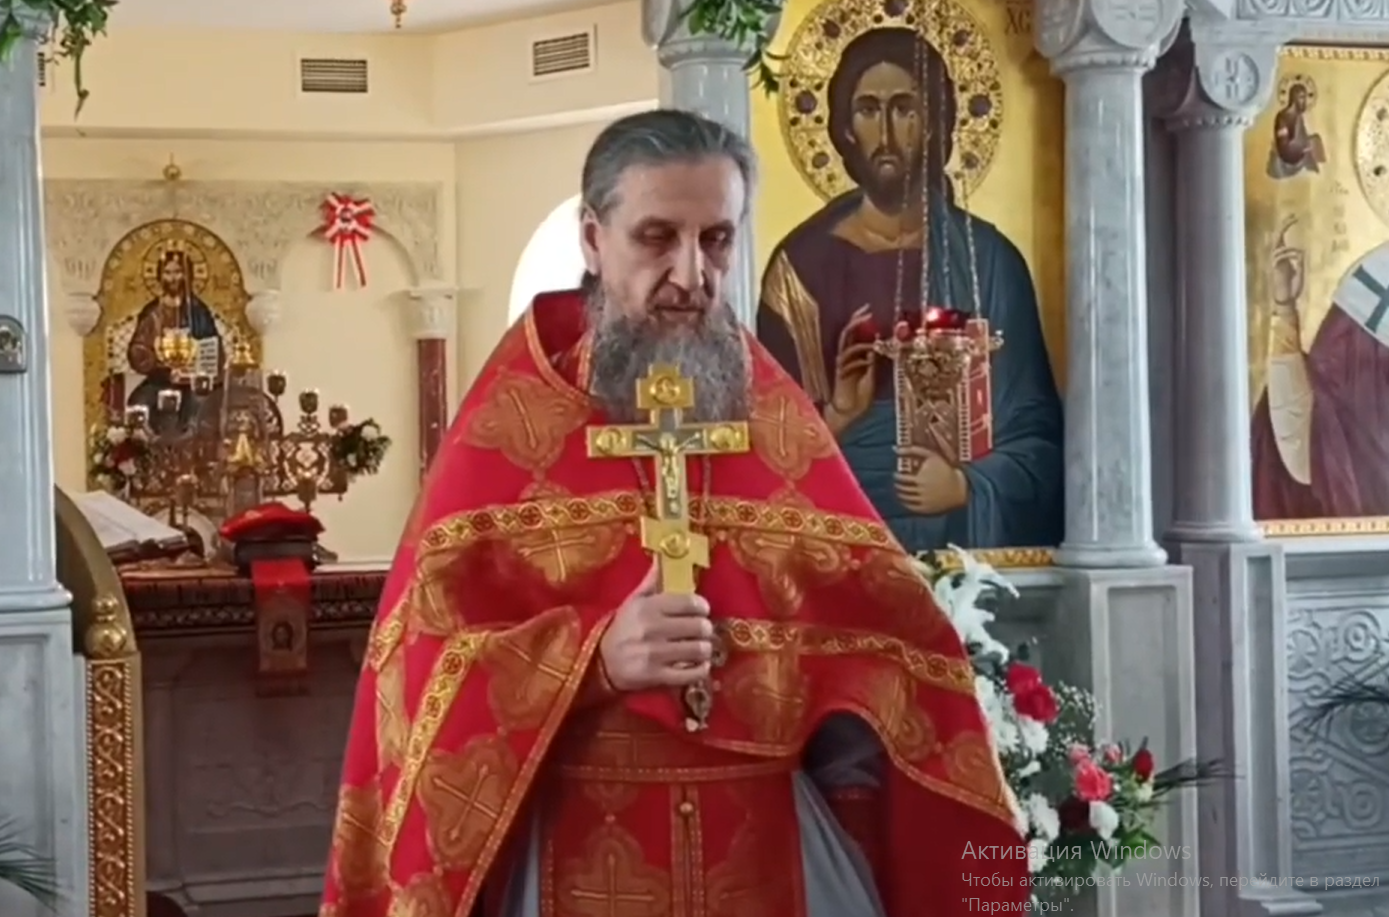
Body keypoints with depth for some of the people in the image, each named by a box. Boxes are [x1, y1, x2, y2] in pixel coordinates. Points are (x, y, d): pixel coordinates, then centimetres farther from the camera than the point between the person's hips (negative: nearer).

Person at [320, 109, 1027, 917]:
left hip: (768, 845, 2)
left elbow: (880, 629, 2)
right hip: (577, 851, -2)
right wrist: (595, 658, -25)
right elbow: (429, 651, -11)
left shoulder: (780, 420, 6)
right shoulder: (510, 423, -3)